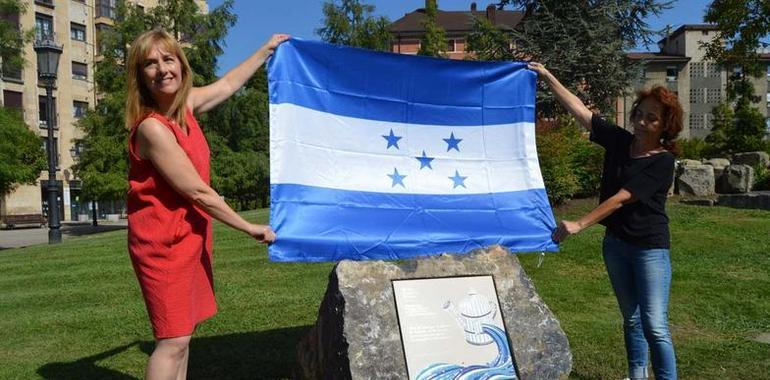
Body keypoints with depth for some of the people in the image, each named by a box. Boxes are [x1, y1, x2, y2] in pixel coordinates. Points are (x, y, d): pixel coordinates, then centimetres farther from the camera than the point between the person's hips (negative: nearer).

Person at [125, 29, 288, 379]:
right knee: (173, 340, -6)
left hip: (190, 235, 9)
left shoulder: (183, 104, 2)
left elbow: (227, 85, 20)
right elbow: (197, 192, -20)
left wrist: (267, 49, 29)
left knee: (183, 331, 14)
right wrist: (249, 228, -12)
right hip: (164, 241, -9)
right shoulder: (152, 128, -23)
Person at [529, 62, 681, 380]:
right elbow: (580, 110, 2)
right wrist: (547, 76, 1)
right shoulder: (620, 141, 0)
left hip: (649, 248, -6)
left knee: (655, 326, -9)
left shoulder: (662, 161, -16)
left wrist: (579, 225, -28)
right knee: (631, 318, 17)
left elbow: (620, 199, -23)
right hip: (615, 243, 6)